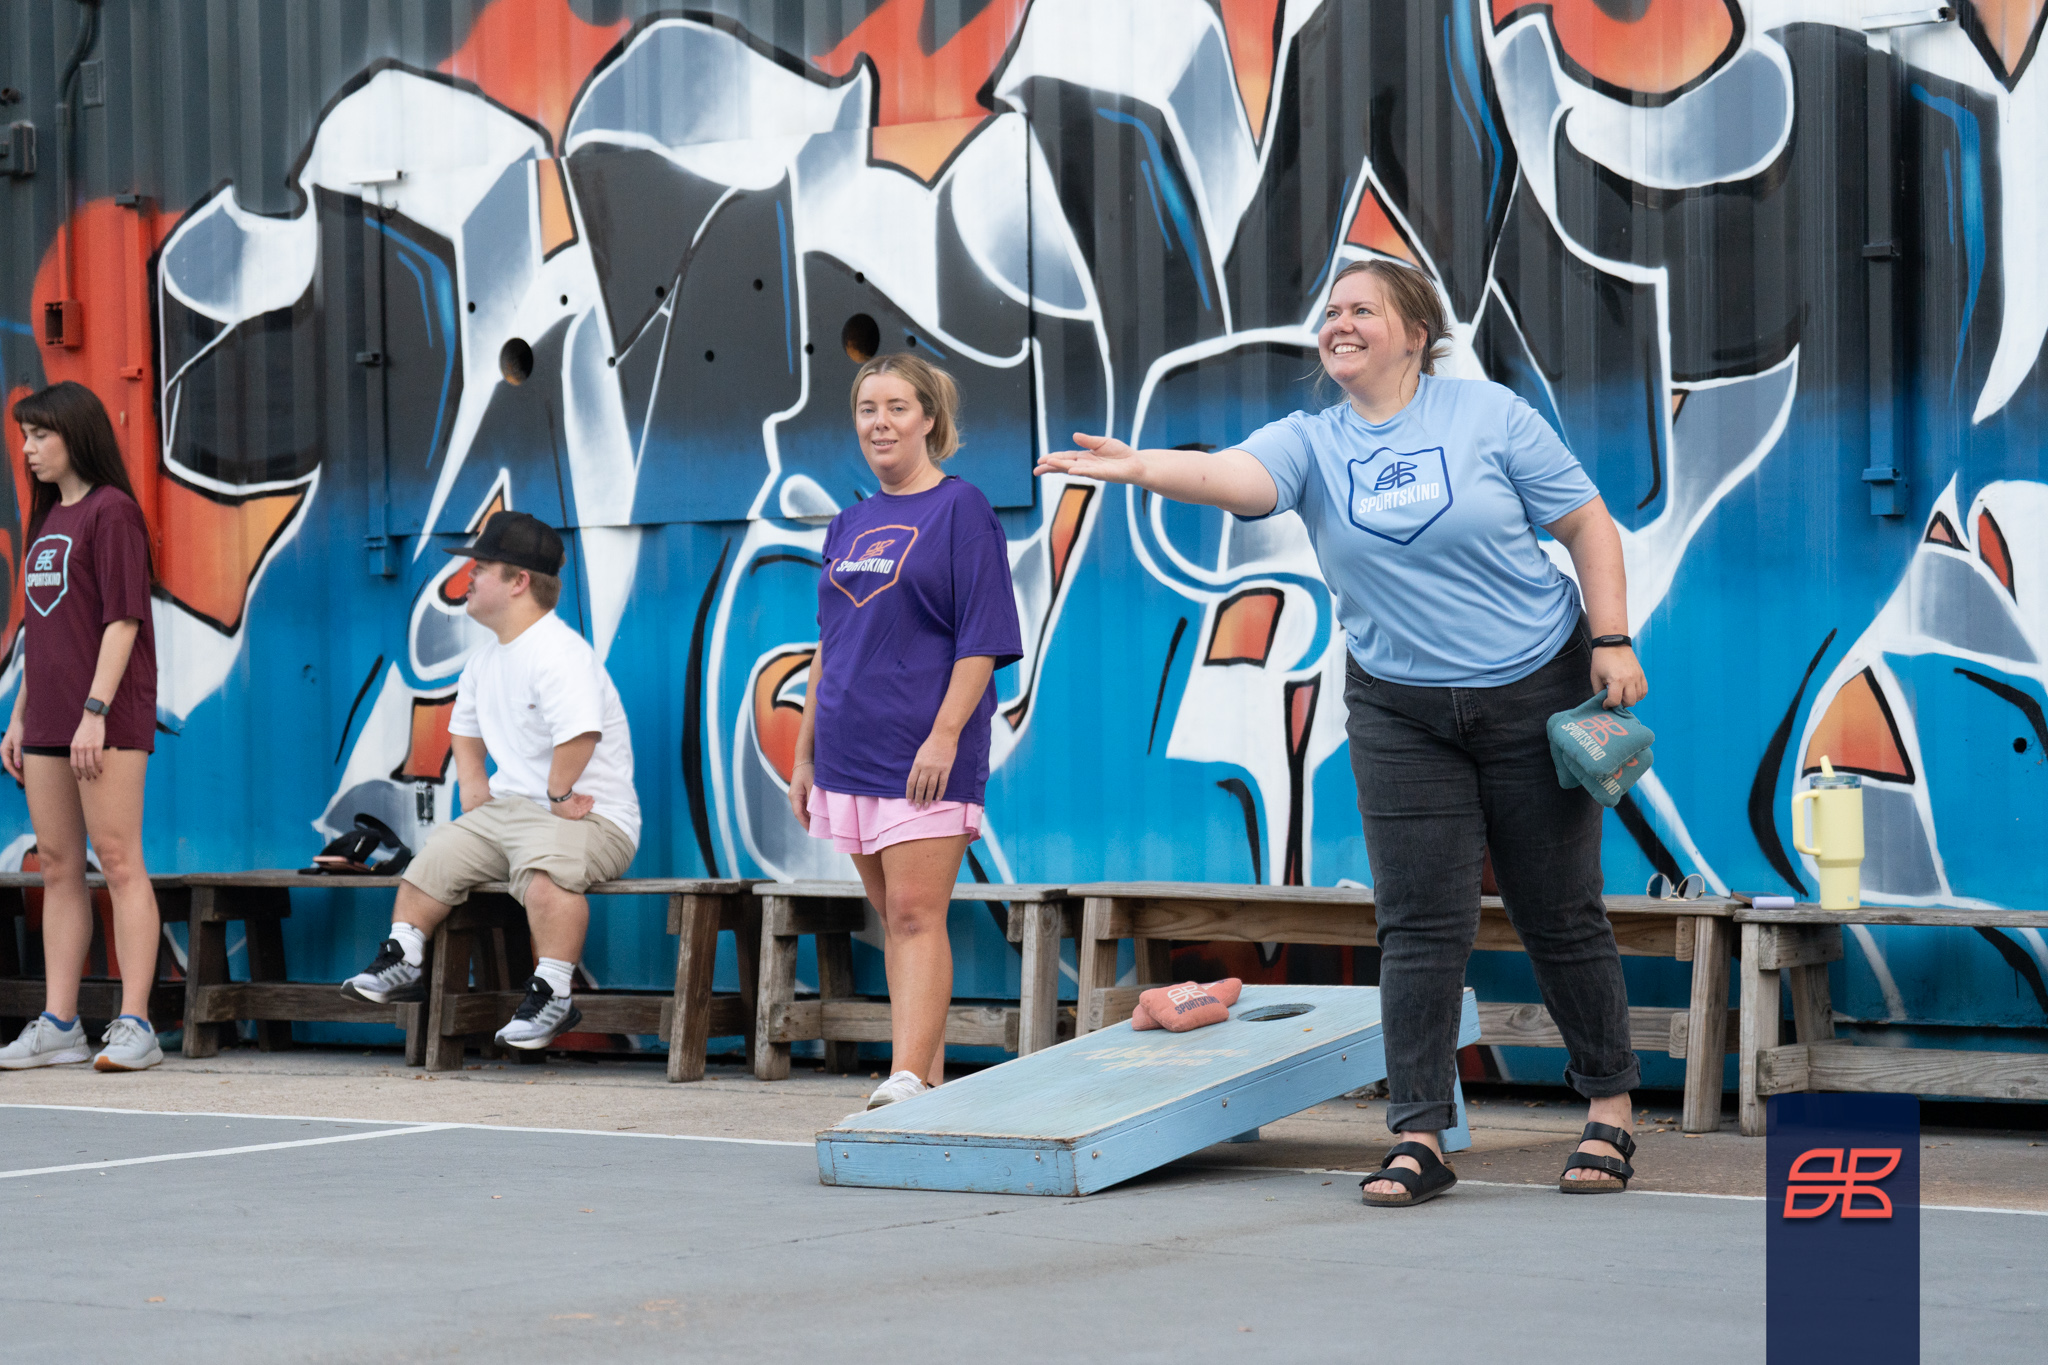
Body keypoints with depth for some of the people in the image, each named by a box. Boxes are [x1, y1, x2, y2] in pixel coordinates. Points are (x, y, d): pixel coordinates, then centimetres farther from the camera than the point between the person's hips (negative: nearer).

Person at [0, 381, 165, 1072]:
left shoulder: (112, 510, -8)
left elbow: (122, 619, -13)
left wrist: (95, 712, -19)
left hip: (108, 719, -8)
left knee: (118, 860, -8)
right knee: (58, 866, 7)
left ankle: (135, 1025, -7)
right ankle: (58, 1023, 10)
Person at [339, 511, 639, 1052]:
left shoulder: (559, 652, -18)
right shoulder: (487, 658, 16)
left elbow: (579, 733, -33)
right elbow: (465, 726, 33)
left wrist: (557, 795, -25)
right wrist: (472, 786, 18)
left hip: (592, 819, -10)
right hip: (510, 807, 10)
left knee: (543, 869, -37)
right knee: (432, 855, 6)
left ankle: (553, 993, -33)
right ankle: (401, 962, 16)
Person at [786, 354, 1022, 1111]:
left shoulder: (960, 509, -4)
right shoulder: (850, 525, 15)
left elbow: (983, 638, -10)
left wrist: (945, 734, -19)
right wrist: (803, 754, 16)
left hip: (923, 755, -7)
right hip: (852, 754, 7)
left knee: (916, 913, -12)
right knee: (892, 918, 9)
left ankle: (908, 1079, -18)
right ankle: (930, 1077, 14)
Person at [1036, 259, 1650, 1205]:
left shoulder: (1489, 416, -5)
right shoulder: (1311, 444, 0)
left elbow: (1588, 526, -1)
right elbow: (1235, 477, -22)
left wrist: (1613, 641, -10)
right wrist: (1139, 467, -42)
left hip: (1534, 691, -2)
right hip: (1400, 709, 2)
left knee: (1561, 914, 4)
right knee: (1420, 924, -3)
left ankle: (1609, 1114, 18)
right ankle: (1419, 1138, -1)